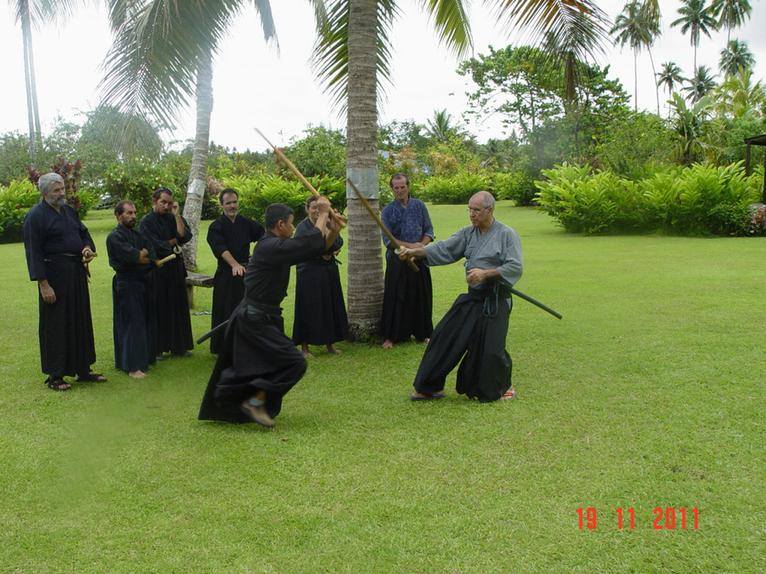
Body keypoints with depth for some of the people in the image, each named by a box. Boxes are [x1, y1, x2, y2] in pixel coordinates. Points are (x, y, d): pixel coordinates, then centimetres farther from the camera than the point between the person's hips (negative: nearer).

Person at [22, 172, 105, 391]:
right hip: (54, 275, -7)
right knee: (55, 326, 0)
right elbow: (33, 252, -14)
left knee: (81, 321, 13)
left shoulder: (70, 210, 12)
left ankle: (83, 369, 24)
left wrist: (88, 248, -2)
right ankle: (54, 376, 10)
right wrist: (43, 284, -18)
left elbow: (84, 232, 22)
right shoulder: (35, 216, -10)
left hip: (77, 273, 7)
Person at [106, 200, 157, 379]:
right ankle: (133, 366, -3)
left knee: (147, 322, 12)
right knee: (131, 324, -7)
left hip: (143, 282, 8)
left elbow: (152, 256, 3)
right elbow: (132, 257, -21)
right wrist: (141, 255, -2)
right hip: (126, 285, -8)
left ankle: (145, 359, 23)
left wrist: (139, 256, -13)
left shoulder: (138, 235, 15)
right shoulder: (114, 237, -10)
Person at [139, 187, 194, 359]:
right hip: (157, 272, -5)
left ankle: (178, 346, 17)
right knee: (158, 311, -1)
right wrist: (175, 240, -3)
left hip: (176, 270, 5)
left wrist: (177, 215, -10)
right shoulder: (147, 222, -6)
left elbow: (185, 237, -8)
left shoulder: (174, 219, 9)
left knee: (178, 308, 8)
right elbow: (156, 247, -15)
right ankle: (156, 349, 7)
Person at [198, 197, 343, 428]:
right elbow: (309, 244, -25)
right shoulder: (270, 248, -19)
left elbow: (318, 248, 14)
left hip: (254, 316, 11)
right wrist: (323, 214, -13)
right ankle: (256, 401, 1)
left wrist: (332, 232, -1)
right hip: (257, 320, -10)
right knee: (294, 363, -9)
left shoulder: (275, 246, 12)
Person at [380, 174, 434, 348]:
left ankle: (422, 333, 21)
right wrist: (411, 245, -16)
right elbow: (387, 239, -6)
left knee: (421, 296, 7)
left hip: (419, 259, 2)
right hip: (397, 260, -2)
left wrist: (421, 245, -13)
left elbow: (429, 231, 7)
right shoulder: (388, 211, 0)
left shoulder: (419, 206, 7)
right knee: (395, 298, -1)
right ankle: (390, 337, 7)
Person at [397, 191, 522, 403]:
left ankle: (502, 387, 24)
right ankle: (432, 387, 14)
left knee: (491, 349, -5)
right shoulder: (468, 233, 7)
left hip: (495, 301, -6)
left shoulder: (507, 235, -10)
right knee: (446, 336, 3)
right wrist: (415, 251, -10)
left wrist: (486, 273, -25)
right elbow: (445, 248, 2)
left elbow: (515, 267, -15)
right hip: (471, 298, 6)